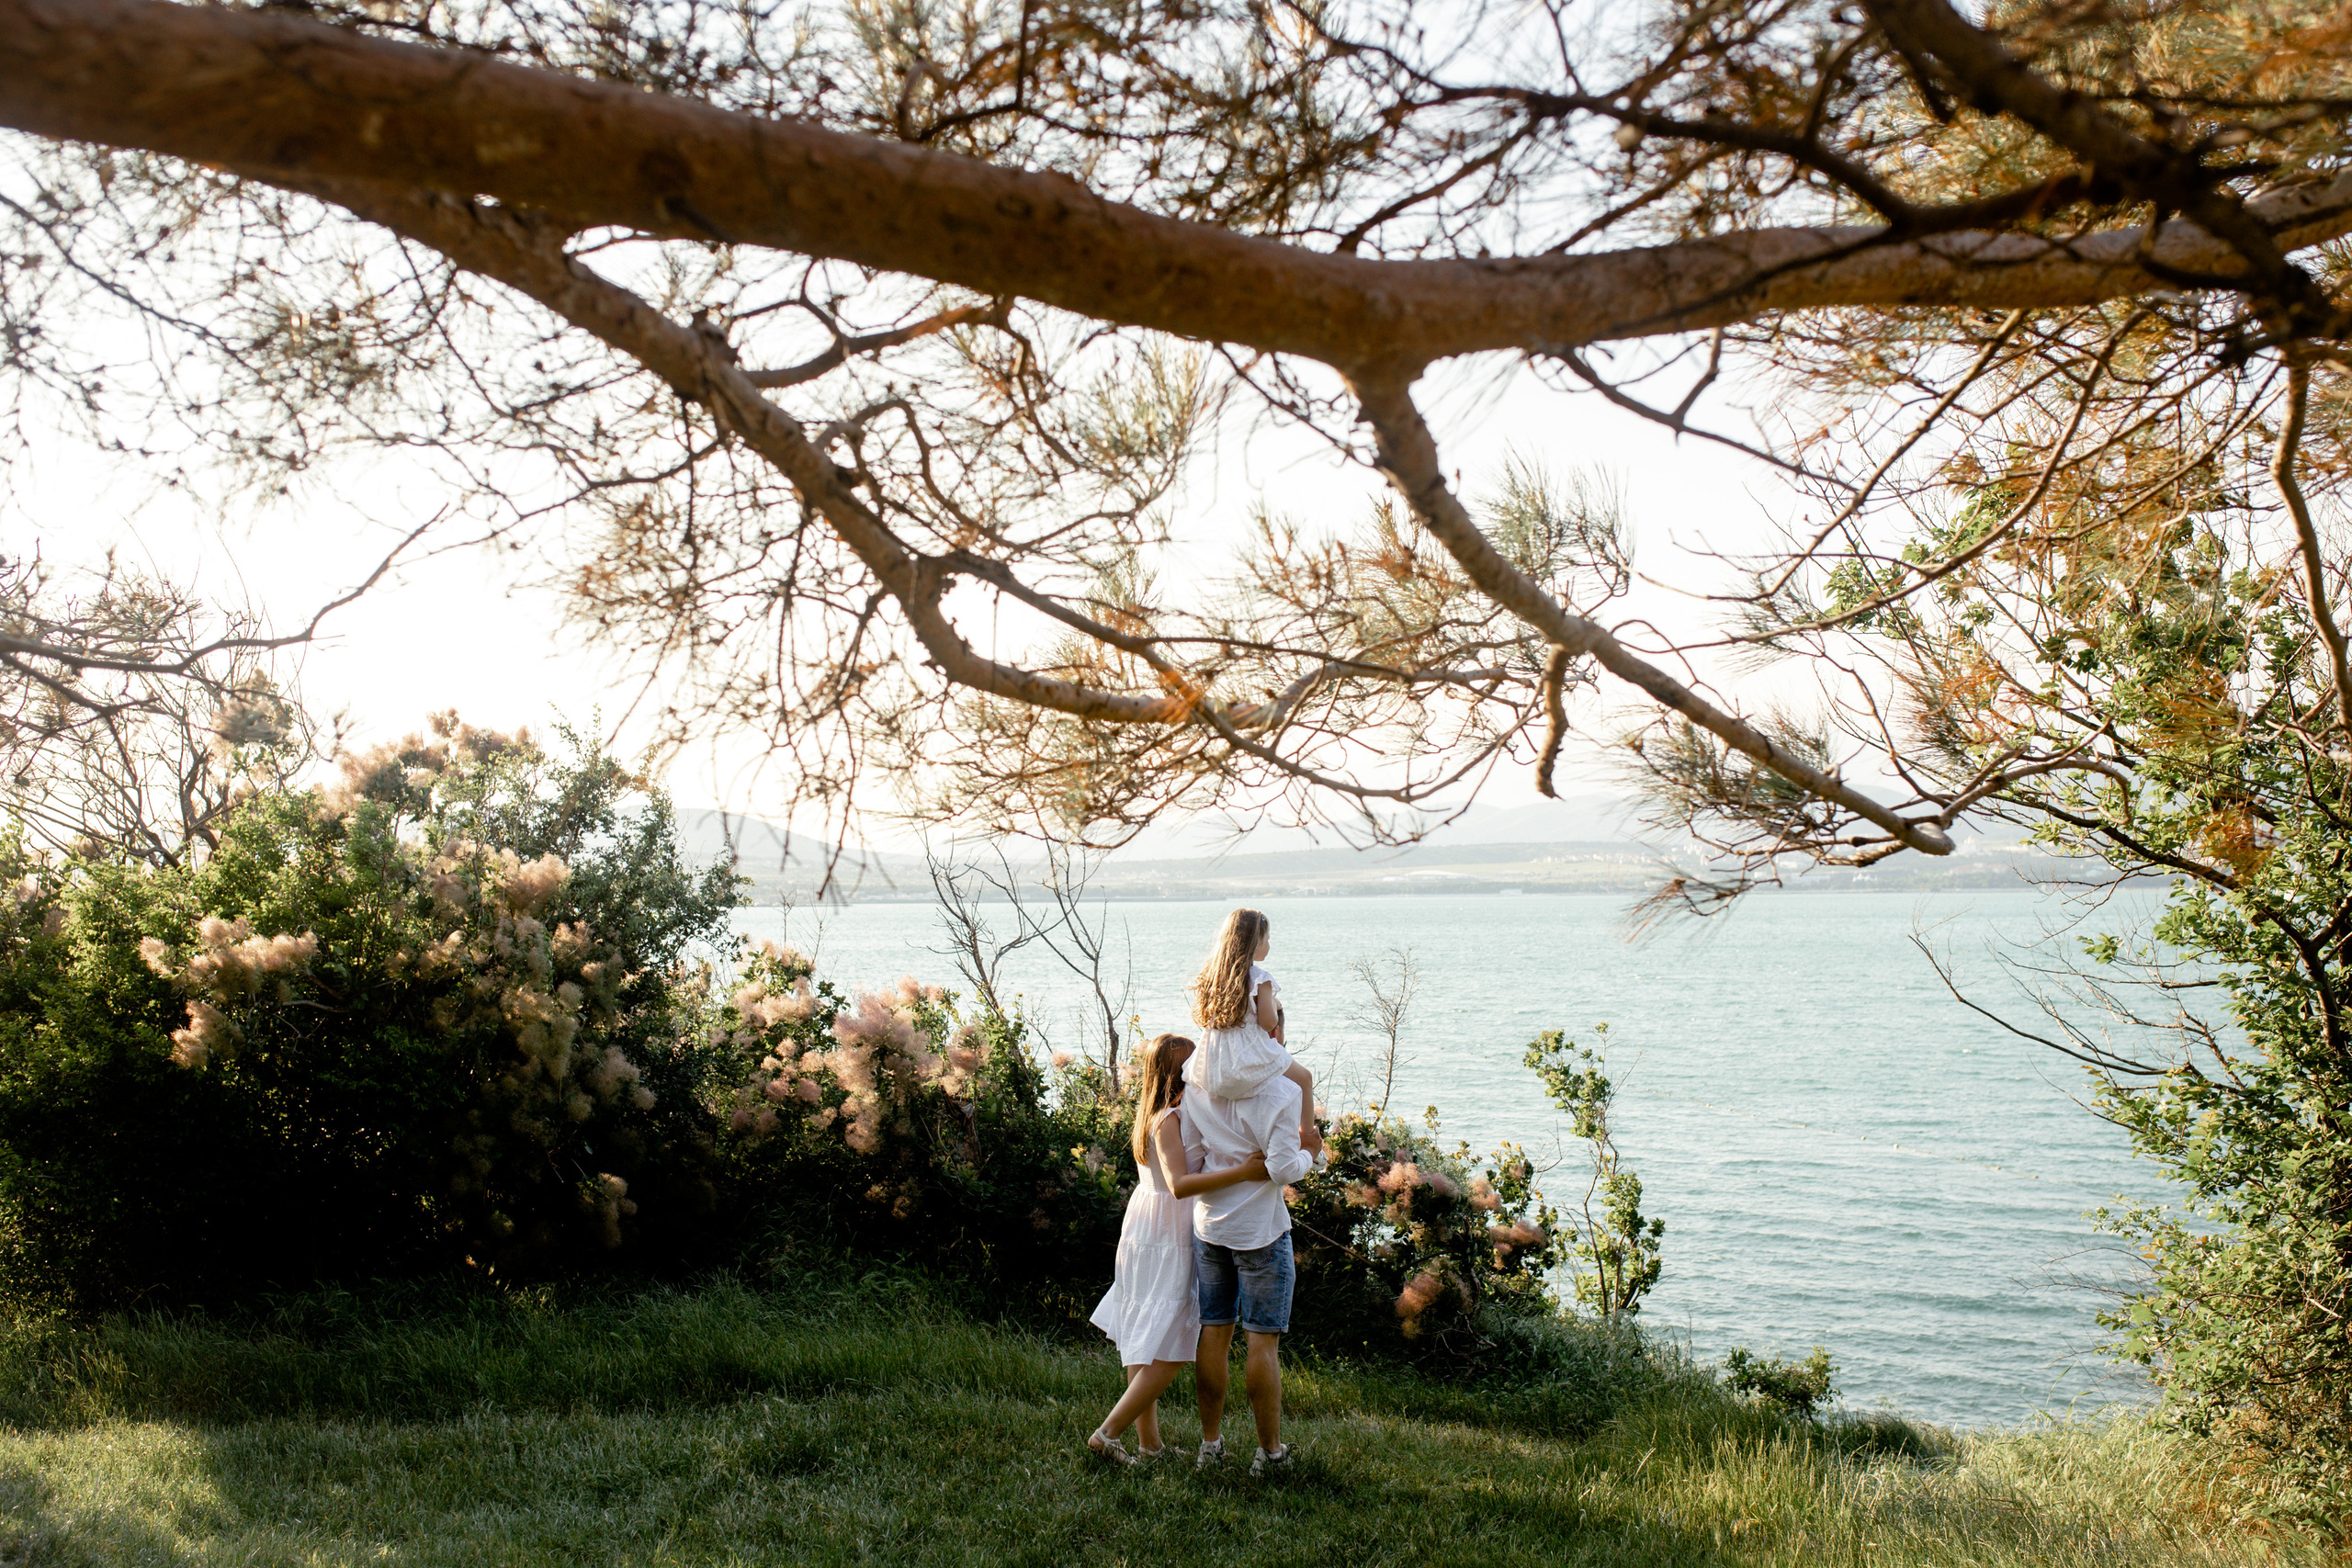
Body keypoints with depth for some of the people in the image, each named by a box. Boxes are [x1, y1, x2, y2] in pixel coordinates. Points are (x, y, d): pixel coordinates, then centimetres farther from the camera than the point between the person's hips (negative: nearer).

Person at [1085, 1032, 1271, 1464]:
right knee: (1170, 1354, -5)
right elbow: (1179, 1184, -31)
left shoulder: (1156, 1116, 9)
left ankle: (1150, 1443, 22)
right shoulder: (1168, 1121, -19)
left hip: (1143, 1235, 10)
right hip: (1165, 1244, -10)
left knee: (1146, 1347, 13)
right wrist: (1242, 1172, -36)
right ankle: (1108, 1433, -4)